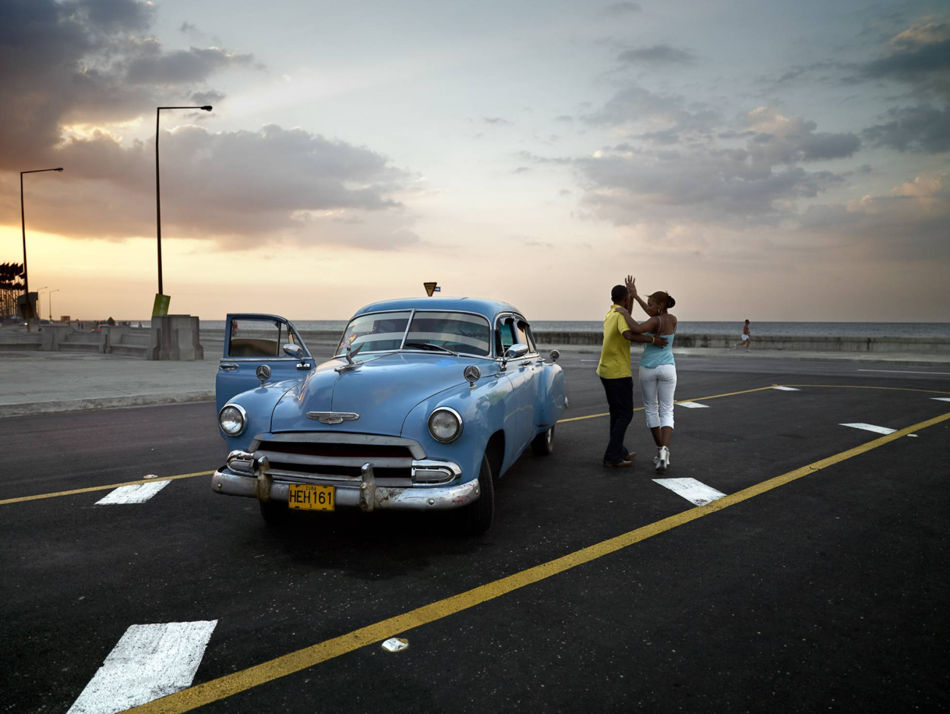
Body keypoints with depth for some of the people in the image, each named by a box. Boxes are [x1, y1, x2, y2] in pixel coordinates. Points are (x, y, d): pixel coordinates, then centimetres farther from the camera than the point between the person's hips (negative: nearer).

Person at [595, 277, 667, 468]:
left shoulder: (609, 314, 12)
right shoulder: (621, 314, -15)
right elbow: (628, 334, -33)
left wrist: (631, 293, 27)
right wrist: (652, 339, -26)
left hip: (606, 370, 9)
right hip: (619, 373, -9)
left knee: (617, 412, 18)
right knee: (625, 414, -3)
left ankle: (618, 451, 27)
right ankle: (612, 457, -5)